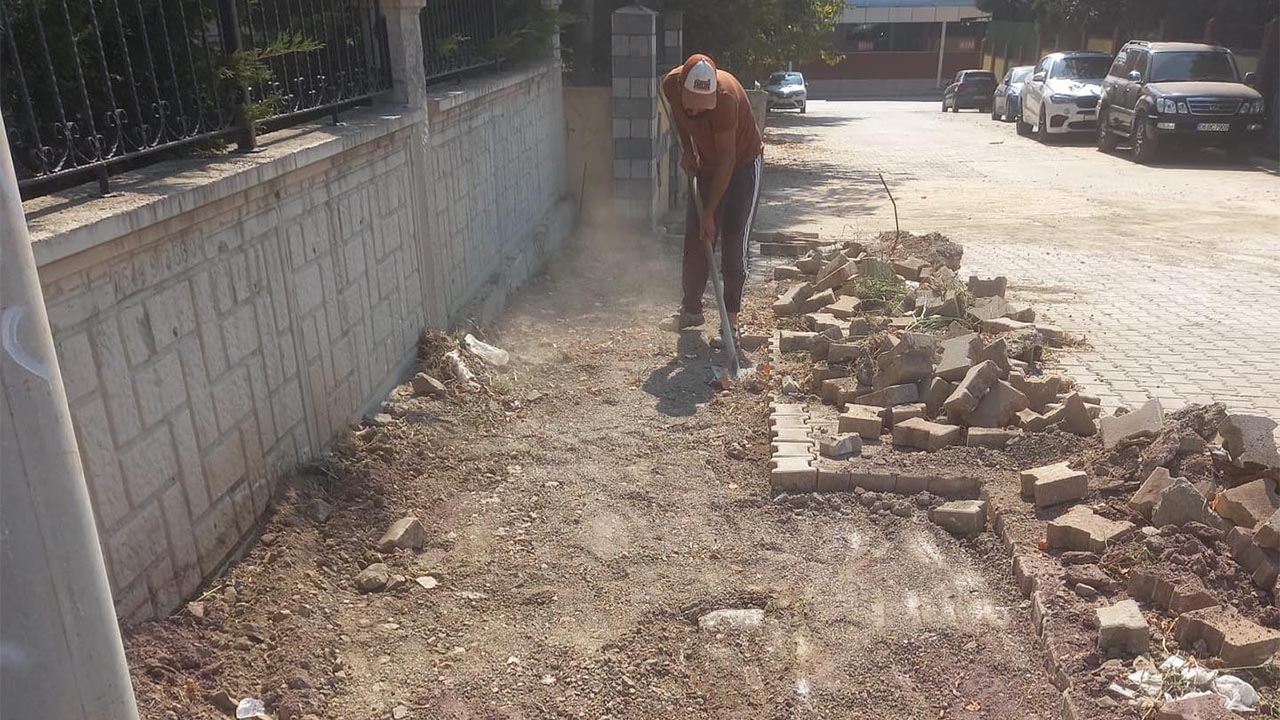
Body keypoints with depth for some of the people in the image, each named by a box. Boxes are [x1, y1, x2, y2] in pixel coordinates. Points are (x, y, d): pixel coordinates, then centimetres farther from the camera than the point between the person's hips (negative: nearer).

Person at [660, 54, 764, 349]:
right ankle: (691, 308, 20)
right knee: (695, 241, 7)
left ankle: (731, 322, -2)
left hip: (742, 166, -6)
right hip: (707, 166, 6)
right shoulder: (671, 84, -18)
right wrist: (687, 151, -2)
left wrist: (709, 212, -30)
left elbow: (726, 158, -31)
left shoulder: (725, 95, -35)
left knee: (733, 244, -8)